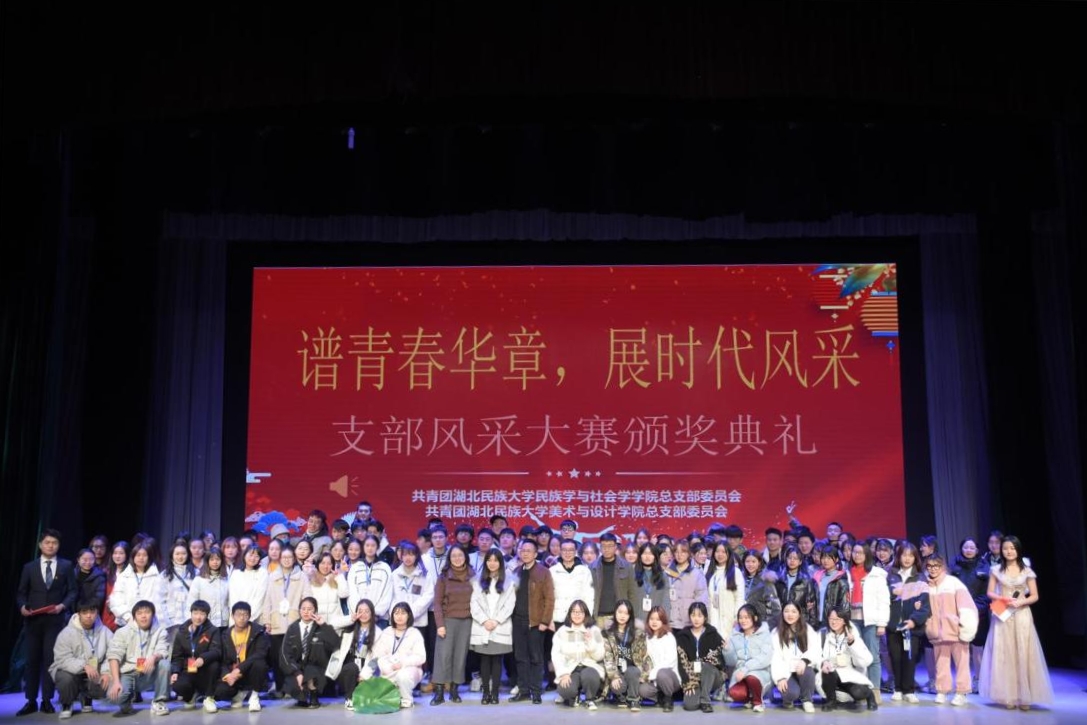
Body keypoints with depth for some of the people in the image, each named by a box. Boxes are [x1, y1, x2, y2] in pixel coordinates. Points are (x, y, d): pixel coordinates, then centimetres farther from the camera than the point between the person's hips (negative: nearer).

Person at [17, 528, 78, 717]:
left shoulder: (66, 566, 6)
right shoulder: (29, 567, 10)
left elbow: (73, 590, 4)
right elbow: (21, 592, 9)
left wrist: (63, 605, -12)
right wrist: (22, 606, -10)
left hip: (55, 619, -1)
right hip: (33, 620, 2)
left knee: (50, 659, -2)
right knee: (32, 660, 4)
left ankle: (47, 701, 5)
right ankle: (31, 701, 10)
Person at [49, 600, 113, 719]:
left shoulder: (105, 632, -6)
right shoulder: (67, 633, -15)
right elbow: (62, 660, -24)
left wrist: (106, 672, -29)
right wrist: (84, 666, -40)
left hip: (93, 674, 2)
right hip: (70, 671, -2)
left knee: (108, 685, -24)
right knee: (66, 678, -36)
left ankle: (85, 697, 13)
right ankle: (66, 705, -1)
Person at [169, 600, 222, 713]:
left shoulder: (212, 630, -1)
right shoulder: (182, 632, 7)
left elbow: (217, 651, -17)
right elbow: (176, 656, 8)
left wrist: (203, 658, -37)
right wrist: (175, 672, -12)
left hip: (205, 672, -1)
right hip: (188, 671, 1)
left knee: (214, 664, -35)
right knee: (178, 686, -31)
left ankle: (209, 698, -12)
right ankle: (191, 695, 9)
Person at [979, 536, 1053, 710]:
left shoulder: (1027, 571, 2)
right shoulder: (996, 570, 4)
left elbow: (1035, 596, 3)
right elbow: (990, 593, 6)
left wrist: (1021, 601, -14)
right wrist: (1002, 599, -13)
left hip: (1022, 615, -1)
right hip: (1002, 615, 1)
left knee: (1023, 654, -4)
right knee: (1004, 654, -1)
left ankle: (1024, 697, 1)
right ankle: (1008, 696, 3)